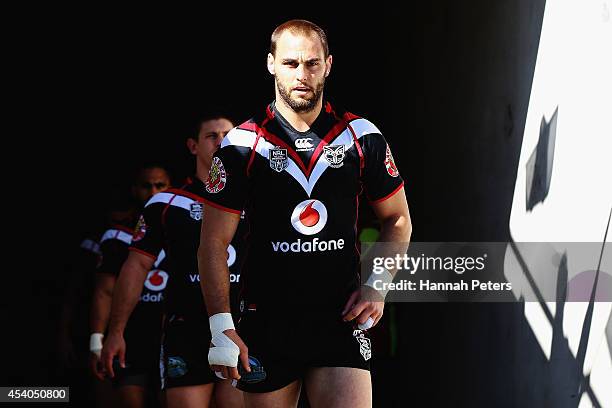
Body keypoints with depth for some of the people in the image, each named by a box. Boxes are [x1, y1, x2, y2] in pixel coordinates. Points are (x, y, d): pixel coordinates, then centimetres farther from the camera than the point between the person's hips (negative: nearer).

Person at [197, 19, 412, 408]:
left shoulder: (362, 136, 3)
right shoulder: (241, 145, -2)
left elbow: (397, 219, 14)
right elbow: (215, 241, -1)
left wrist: (377, 285, -1)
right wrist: (221, 326, -9)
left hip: (341, 317, 0)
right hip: (266, 318, 0)